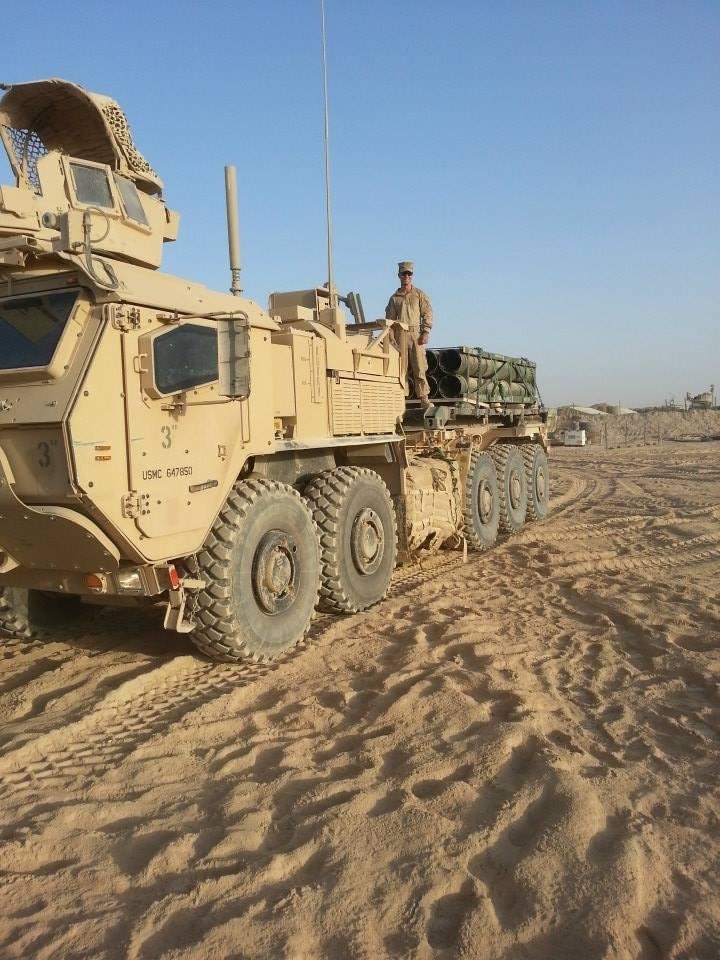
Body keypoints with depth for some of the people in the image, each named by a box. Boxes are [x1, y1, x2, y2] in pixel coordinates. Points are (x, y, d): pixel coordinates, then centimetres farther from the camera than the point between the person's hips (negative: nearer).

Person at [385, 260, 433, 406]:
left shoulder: (420, 294, 11)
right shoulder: (394, 297, 15)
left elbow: (427, 314, 6)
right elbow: (390, 318, 16)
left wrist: (425, 333, -5)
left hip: (416, 334, -2)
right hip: (400, 334, 2)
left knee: (419, 368, -5)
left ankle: (424, 398, -2)